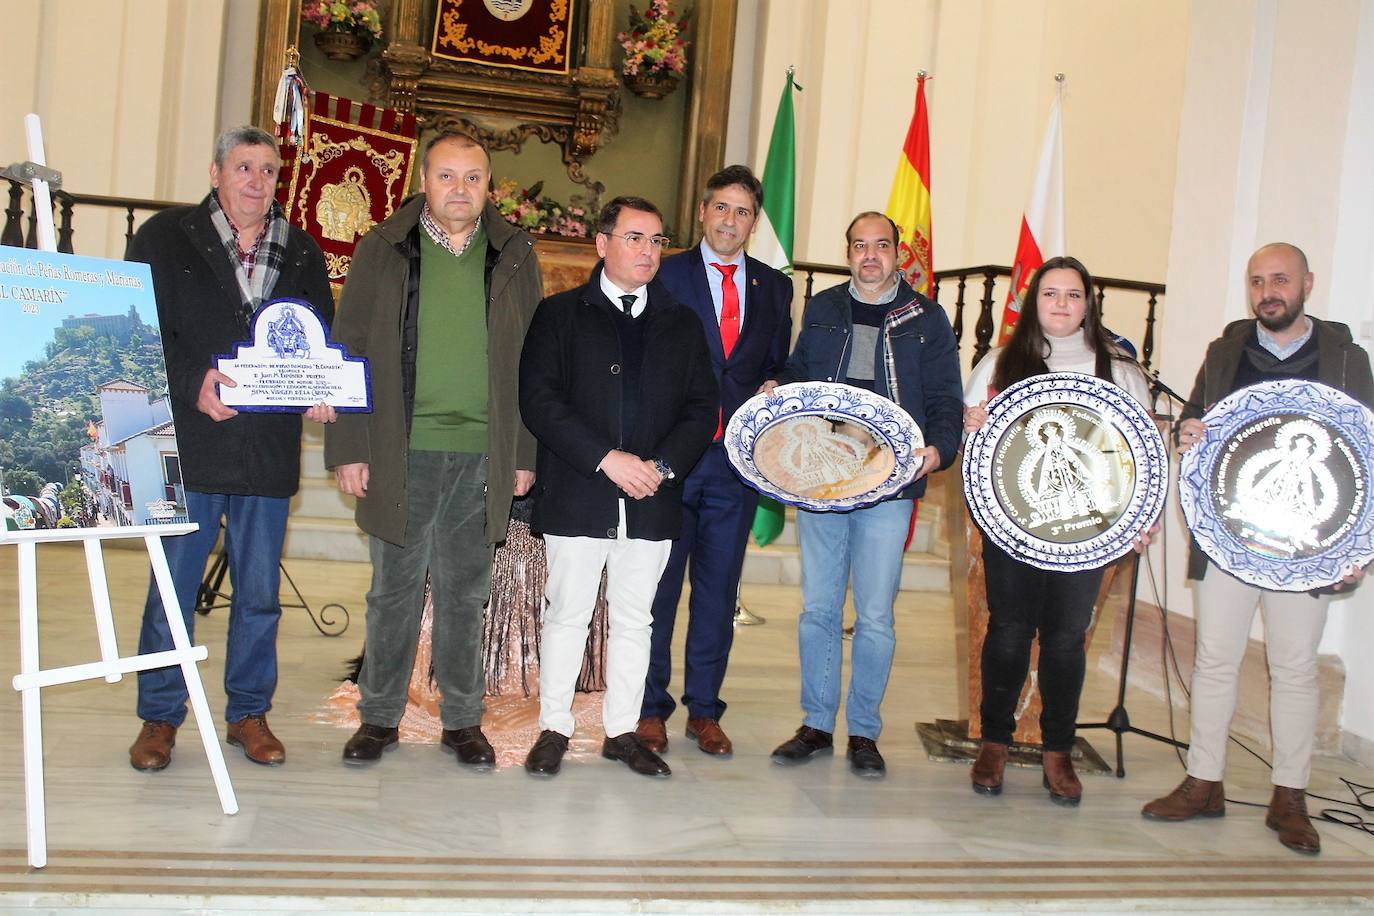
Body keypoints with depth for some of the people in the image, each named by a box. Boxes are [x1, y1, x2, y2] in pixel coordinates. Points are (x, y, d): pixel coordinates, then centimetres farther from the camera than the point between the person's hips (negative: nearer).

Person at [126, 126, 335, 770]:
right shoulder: (165, 239, 3)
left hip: (270, 452, 3)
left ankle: (249, 713, 23)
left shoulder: (303, 255, 12)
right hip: (189, 446, -2)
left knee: (259, 592, 10)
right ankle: (159, 717, 19)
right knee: (172, 587, 4)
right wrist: (192, 383, -18)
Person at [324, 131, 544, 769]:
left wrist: (525, 453, 3)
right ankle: (378, 716, 24)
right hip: (402, 451, -1)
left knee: (465, 592, 10)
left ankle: (462, 719, 23)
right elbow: (350, 352, 3)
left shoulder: (514, 256, 6)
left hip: (483, 455, 1)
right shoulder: (383, 249, 3)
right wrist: (349, 448, -3)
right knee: (395, 588, 9)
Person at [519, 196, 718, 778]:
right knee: (567, 615, 5)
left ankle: (622, 730, 22)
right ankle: (554, 728, 19)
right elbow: (539, 399, -8)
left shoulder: (681, 324, 12)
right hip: (577, 496, -3)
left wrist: (664, 465, -9)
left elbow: (704, 407, 8)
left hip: (653, 499, 3)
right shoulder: (561, 314, 3)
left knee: (634, 619, 10)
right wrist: (606, 458, -16)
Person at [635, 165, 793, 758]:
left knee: (719, 589, 9)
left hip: (737, 459, 3)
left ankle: (704, 709, 21)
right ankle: (650, 709, 17)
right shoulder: (666, 275, 1)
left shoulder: (774, 287, 12)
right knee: (657, 585, 5)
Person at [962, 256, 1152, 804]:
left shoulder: (1119, 371, 9)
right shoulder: (1001, 363, 10)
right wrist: (971, 425, -12)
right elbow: (966, 429, 12)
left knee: (1068, 636, 2)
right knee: (1008, 631, 3)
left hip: (1086, 523, 0)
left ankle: (1057, 750, 16)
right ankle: (995, 742, 17)